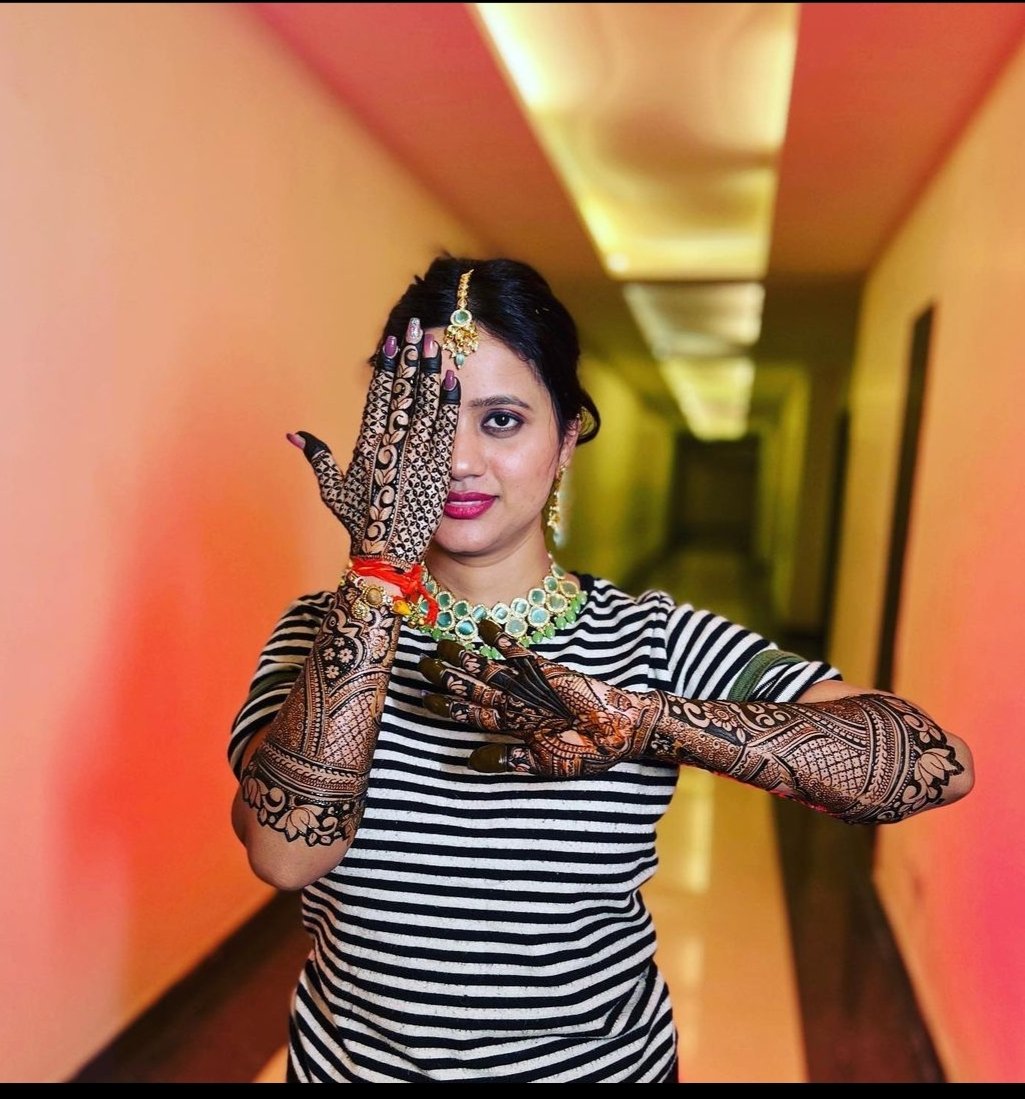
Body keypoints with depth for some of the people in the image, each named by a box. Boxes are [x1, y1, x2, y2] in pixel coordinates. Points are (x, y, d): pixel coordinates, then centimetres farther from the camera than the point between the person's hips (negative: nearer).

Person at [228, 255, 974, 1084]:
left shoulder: (651, 640, -16)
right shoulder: (329, 628, -12)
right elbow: (284, 852, -28)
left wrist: (637, 721, -37)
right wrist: (379, 565, -33)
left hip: (607, 1060, 0)